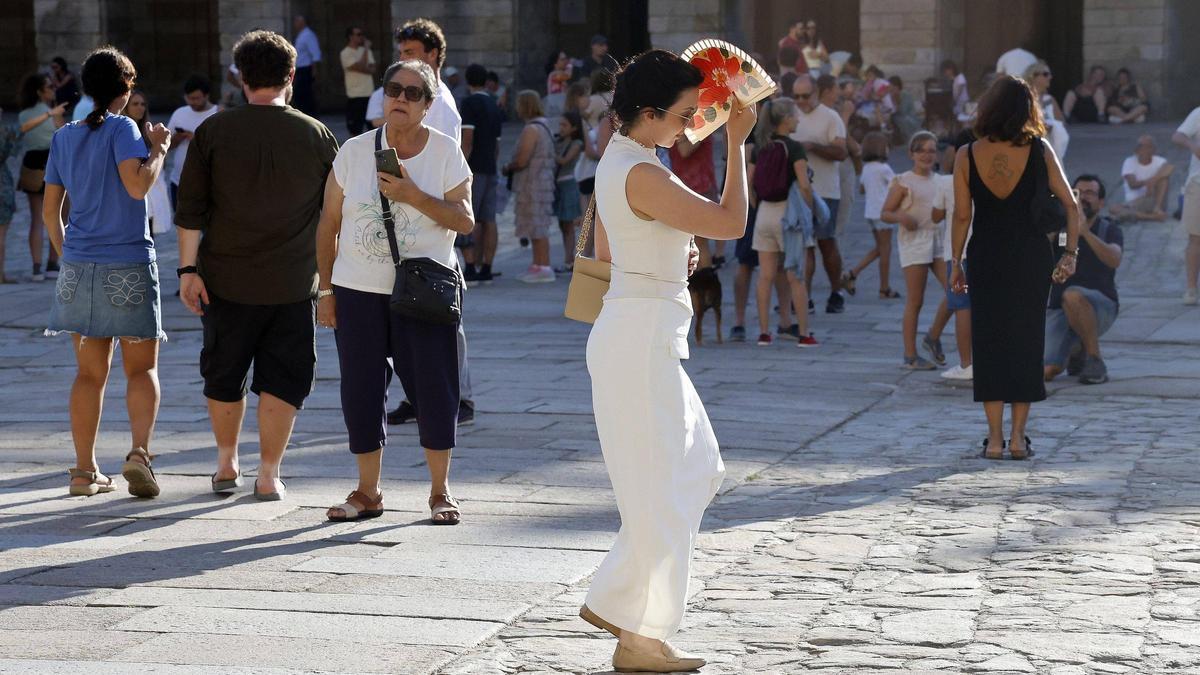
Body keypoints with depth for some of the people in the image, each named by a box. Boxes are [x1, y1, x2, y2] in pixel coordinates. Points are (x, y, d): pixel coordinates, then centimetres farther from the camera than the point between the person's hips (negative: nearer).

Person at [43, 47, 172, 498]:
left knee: (90, 372, 11)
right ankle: (140, 452, -16)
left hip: (80, 269, 5)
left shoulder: (64, 138, 10)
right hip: (129, 266, -5)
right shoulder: (121, 128, -7)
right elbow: (137, 185, -21)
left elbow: (50, 210, 12)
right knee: (141, 368, 4)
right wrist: (159, 149, -6)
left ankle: (85, 470, 11)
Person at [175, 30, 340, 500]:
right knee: (283, 379, 7)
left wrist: (188, 269, 0)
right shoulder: (315, 135, 0)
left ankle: (226, 465, 28)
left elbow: (190, 208, -5)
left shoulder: (213, 132, -2)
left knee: (224, 375, 16)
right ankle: (268, 475, 5)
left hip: (228, 282, 1)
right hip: (293, 284, -1)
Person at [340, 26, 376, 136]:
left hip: (369, 94, 6)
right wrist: (366, 49, -10)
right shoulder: (346, 53, -8)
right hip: (355, 95, -6)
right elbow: (362, 67, -17)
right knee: (355, 129, -1)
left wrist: (361, 68, -16)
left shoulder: (365, 50, 11)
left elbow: (372, 69, 2)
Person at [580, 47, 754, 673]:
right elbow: (730, 222, -18)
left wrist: (670, 256, 9)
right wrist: (736, 142, -10)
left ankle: (613, 600, 21)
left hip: (638, 334, 10)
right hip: (642, 335, -10)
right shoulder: (643, 175, -20)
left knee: (696, 470, 17)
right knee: (661, 487, -2)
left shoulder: (616, 162, 11)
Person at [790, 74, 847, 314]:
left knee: (827, 242, 2)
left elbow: (841, 152, -13)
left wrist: (811, 146, -22)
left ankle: (835, 295, 13)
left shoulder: (830, 118, -4)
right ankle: (804, 298, 0)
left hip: (824, 191, -4)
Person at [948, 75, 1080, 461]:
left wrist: (957, 263, 4)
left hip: (986, 258, 0)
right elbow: (1071, 206, -5)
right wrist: (1070, 253, 2)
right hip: (1031, 257, 0)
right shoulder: (1039, 151, -7)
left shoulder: (967, 156, -8)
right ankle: (1018, 437, 7)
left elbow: (962, 216, -4)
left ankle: (995, 438, 5)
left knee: (989, 342, 7)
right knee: (1027, 340, 9)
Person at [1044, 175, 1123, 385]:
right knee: (1046, 372, -18)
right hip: (1058, 309, 3)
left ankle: (1095, 360, -22)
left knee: (1072, 295, -39)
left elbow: (1114, 260, -22)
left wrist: (1085, 232, -36)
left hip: (1099, 307, -3)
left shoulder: (1109, 230, -1)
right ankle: (1076, 351, 18)